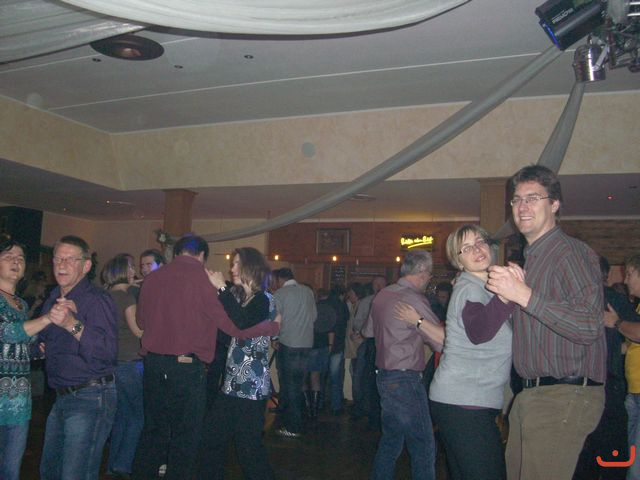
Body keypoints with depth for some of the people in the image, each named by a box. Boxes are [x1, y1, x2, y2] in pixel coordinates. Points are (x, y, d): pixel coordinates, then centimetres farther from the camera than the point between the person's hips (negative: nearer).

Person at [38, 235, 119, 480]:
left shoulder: (97, 299, -15)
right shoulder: (53, 299, 12)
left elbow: (108, 353, -30)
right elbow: (45, 342, 29)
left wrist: (73, 325, -40)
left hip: (90, 398, -9)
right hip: (62, 396, 9)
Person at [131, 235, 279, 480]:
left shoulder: (152, 278, 3)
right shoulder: (203, 278, -11)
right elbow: (235, 325, -10)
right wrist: (272, 326, 2)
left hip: (153, 364, 5)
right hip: (187, 367, -5)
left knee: (153, 429, 19)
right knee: (185, 435, 9)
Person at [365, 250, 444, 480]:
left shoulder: (382, 295, 8)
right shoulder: (413, 299, -17)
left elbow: (369, 331, 23)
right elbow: (443, 341, -22)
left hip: (384, 375, 9)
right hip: (405, 381, -9)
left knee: (391, 440, 19)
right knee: (424, 448, -3)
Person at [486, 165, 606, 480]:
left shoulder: (572, 253, -12)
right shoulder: (529, 259, 17)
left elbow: (589, 326, -25)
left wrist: (523, 294, -26)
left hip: (563, 398, -9)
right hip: (530, 395, 9)